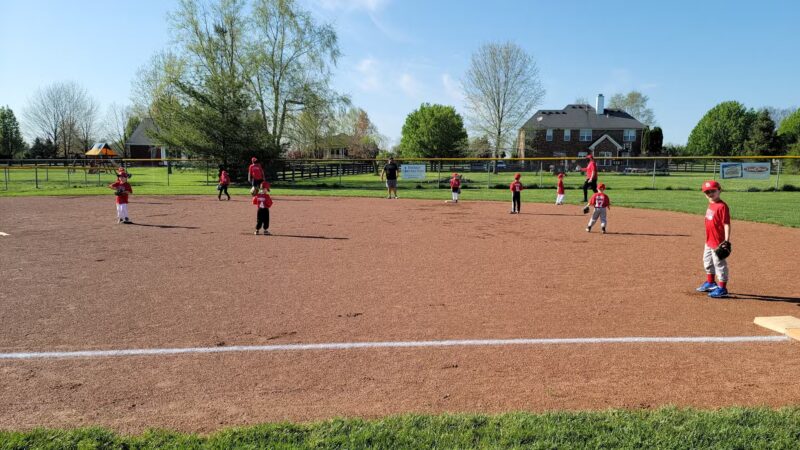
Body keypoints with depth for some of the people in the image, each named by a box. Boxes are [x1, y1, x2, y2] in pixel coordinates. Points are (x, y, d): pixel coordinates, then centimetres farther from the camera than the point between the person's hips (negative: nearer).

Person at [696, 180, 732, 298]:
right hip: (709, 241, 10)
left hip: (718, 242, -10)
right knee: (707, 262, 23)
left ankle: (722, 289, 10)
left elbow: (727, 224, -22)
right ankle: (710, 283, 41)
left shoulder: (722, 206, -19)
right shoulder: (711, 204, 8)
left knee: (719, 264, 0)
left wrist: (727, 241, -25)